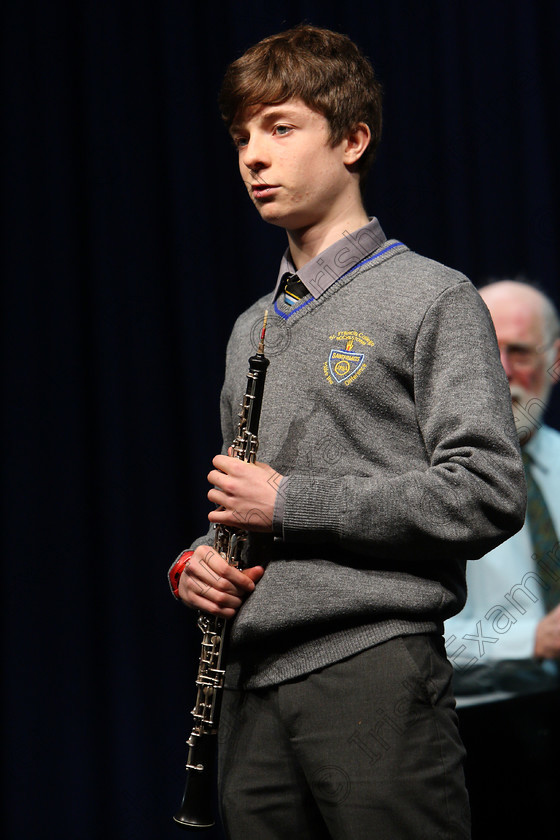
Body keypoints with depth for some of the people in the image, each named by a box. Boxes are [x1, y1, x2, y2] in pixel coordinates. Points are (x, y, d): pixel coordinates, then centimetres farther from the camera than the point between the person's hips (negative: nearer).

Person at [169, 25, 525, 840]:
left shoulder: (432, 299, -1)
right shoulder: (252, 329, 20)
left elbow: (489, 496, -10)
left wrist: (291, 501, -11)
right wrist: (201, 557, 4)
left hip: (374, 671, -6)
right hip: (254, 682, 6)